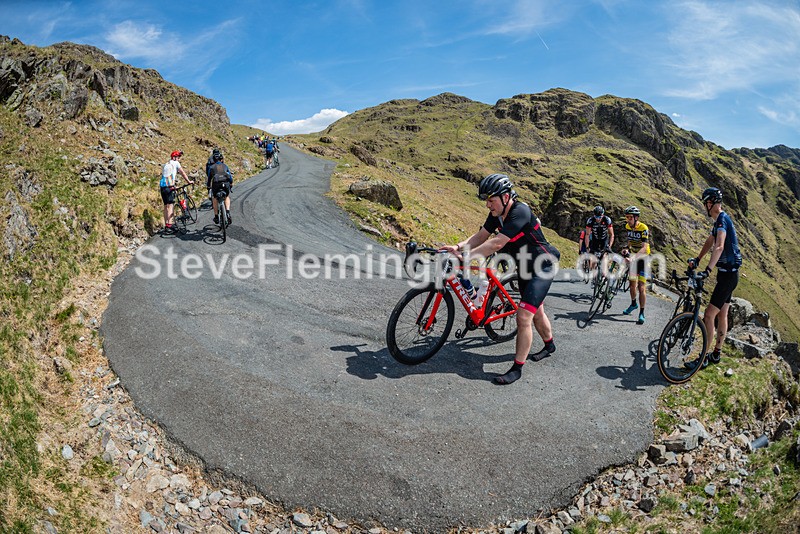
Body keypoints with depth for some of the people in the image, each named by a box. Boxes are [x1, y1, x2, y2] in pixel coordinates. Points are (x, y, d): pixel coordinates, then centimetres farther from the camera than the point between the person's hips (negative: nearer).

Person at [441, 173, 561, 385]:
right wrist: (458, 247, -22)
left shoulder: (520, 212, -30)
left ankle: (517, 368, -4)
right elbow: (481, 236, -5)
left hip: (542, 268, -9)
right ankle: (549, 345, 48)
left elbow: (496, 243, -37)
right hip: (525, 266, 9)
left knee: (523, 316, -15)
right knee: (536, 311, 24)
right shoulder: (497, 213, -4)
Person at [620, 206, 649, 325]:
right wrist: (627, 248, -9)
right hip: (633, 258, 6)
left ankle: (641, 314, -6)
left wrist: (633, 257, -47)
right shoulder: (628, 226, -4)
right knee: (632, 283, 16)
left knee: (641, 287, -12)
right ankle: (633, 304, 41)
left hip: (643, 258, -6)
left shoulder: (643, 229, -24)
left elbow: (644, 248, -33)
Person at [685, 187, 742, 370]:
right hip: (727, 273, 11)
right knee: (722, 315, 16)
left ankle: (703, 358, -6)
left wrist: (707, 270, -42)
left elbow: (719, 247, -34)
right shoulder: (720, 220, 13)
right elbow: (709, 242, 24)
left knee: (709, 314, -11)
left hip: (728, 274, -11)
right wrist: (697, 260, 22)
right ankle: (716, 353, 26)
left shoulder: (722, 220, -20)